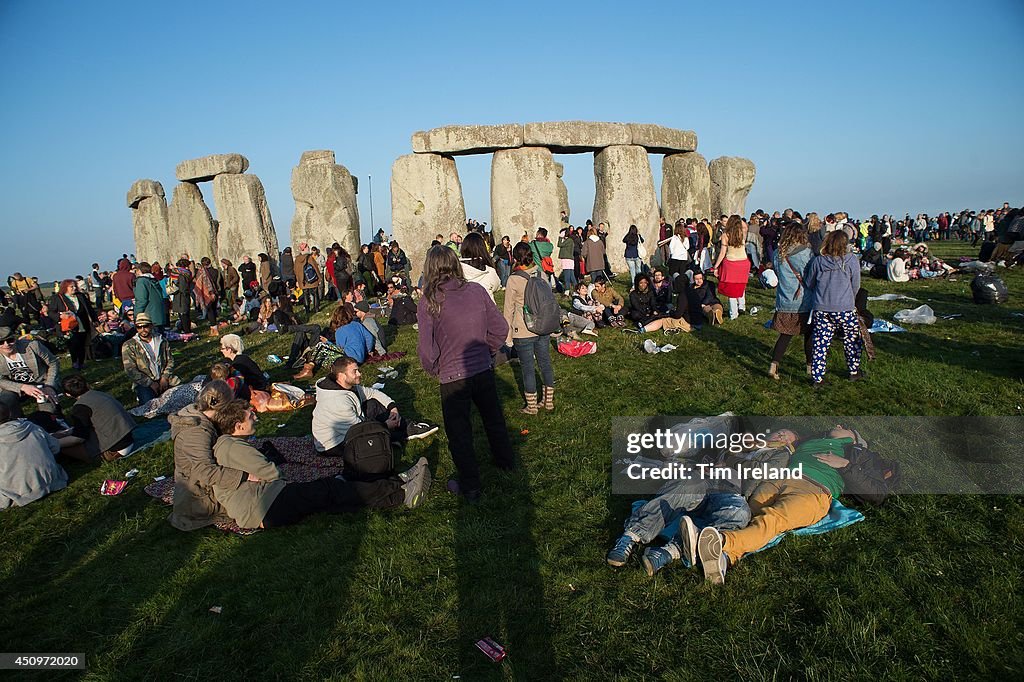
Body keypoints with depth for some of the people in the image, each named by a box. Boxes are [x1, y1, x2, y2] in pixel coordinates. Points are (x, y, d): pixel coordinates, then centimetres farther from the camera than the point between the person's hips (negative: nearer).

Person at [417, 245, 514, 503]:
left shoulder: (428, 302, -15)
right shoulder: (477, 291, -6)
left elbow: (426, 349, -15)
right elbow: (500, 329, -1)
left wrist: (434, 370, 4)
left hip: (453, 377, -4)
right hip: (484, 370, 4)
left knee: (459, 431, 14)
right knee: (493, 417, 26)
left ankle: (470, 487, 26)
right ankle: (505, 461, 48)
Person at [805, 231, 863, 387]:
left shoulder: (817, 261, -1)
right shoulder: (851, 260, -5)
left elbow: (809, 284, 10)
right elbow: (856, 286, 3)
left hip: (820, 309, 1)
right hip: (845, 309, -1)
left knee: (820, 343, 6)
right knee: (852, 340, 19)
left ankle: (817, 378, 9)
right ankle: (854, 371, 31)